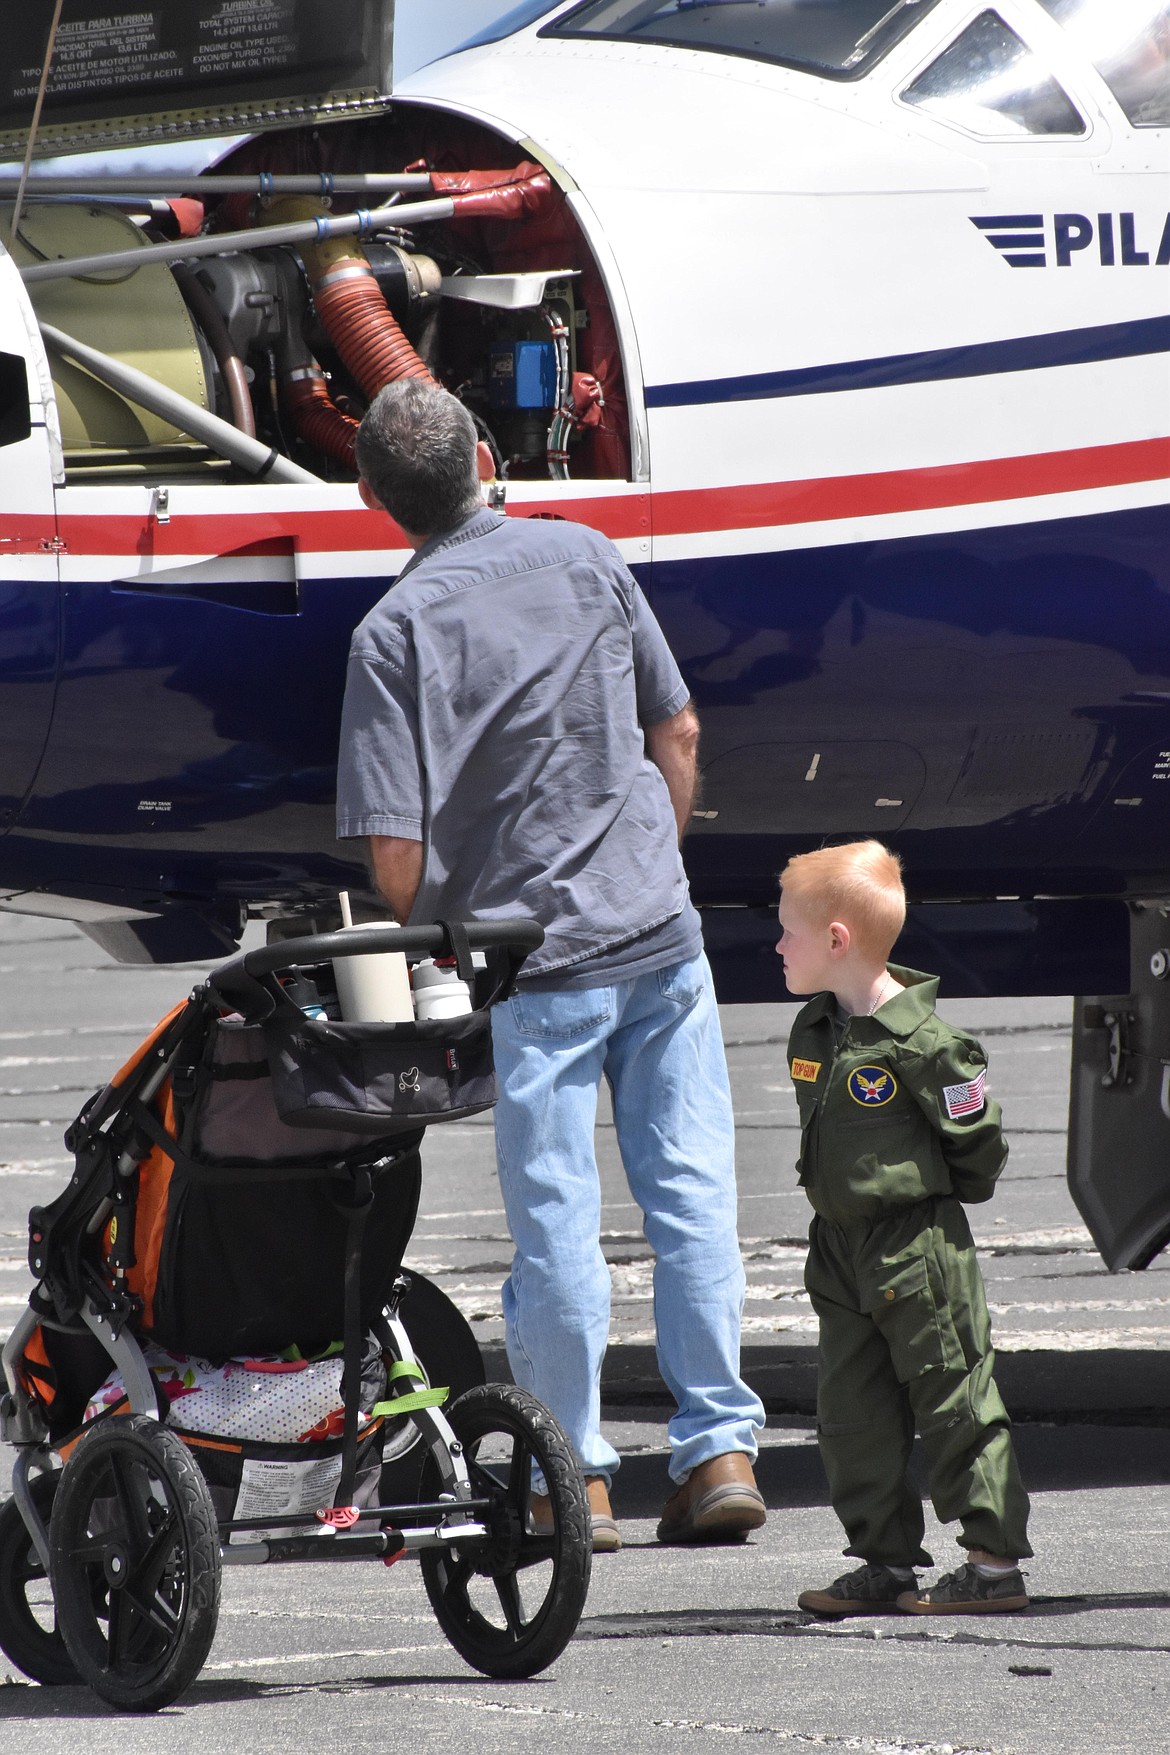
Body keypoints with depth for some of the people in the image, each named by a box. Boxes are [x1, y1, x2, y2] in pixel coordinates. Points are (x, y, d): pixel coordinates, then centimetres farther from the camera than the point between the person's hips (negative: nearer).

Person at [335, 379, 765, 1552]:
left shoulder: (396, 631, -12)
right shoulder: (583, 557, 2)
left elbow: (395, 848, -13)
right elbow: (678, 731, 10)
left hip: (535, 959, -3)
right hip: (661, 931, 3)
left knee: (556, 1223, 4)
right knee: (691, 1196, 8)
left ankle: (574, 1479, 8)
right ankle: (718, 1449, 8)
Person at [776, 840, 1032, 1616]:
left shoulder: (922, 1042, -18)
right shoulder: (814, 1034, 7)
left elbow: (978, 1138, -11)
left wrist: (936, 1201, 0)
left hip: (920, 1250, -8)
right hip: (842, 1247, 8)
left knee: (956, 1406, -2)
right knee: (852, 1414, 8)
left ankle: (996, 1563, 3)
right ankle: (886, 1560, 15)